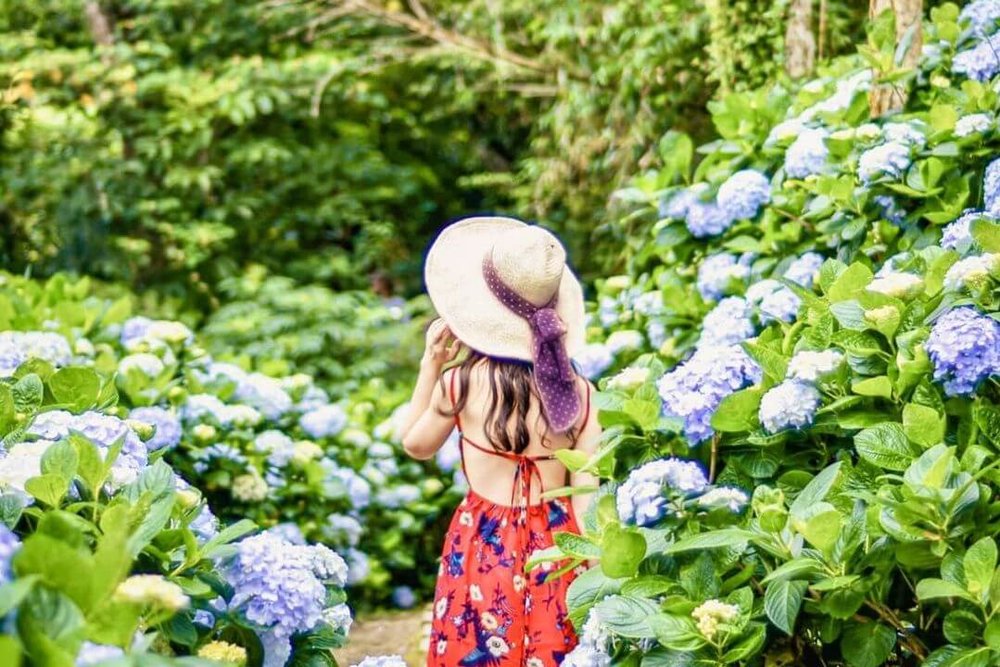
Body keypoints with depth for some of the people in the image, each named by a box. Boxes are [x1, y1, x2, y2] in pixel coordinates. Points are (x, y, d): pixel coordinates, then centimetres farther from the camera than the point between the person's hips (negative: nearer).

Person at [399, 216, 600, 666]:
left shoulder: (462, 382, -8)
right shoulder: (579, 393, -3)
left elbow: (415, 444, 11)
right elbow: (586, 498, -3)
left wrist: (431, 363, 16)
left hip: (484, 550, -2)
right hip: (556, 550, 2)